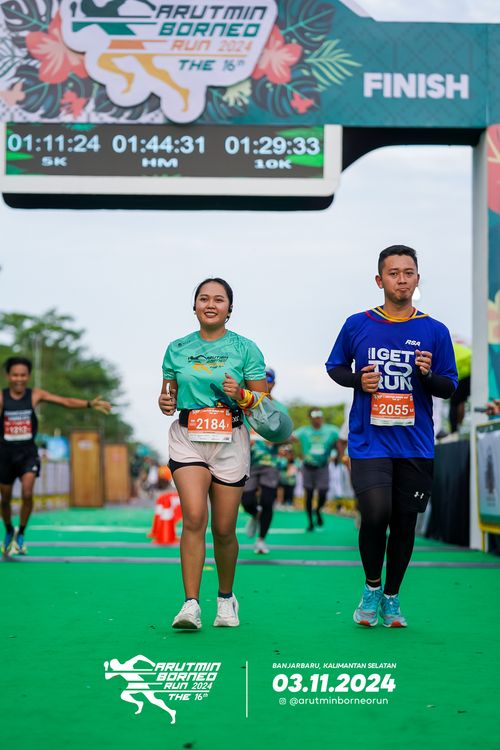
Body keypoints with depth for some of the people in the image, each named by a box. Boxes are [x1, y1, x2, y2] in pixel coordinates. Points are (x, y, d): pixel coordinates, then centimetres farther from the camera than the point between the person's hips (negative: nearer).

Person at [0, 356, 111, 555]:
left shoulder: (35, 395, -4)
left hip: (28, 452, 0)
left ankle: (21, 534, 1)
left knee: (27, 493, -19)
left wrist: (90, 404, -22)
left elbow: (65, 401, -10)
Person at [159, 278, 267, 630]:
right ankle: (191, 605, -18)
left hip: (231, 441, 0)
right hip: (188, 439, 1)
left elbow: (265, 400, 3)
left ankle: (226, 597, 27)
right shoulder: (177, 349, 9)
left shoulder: (245, 348, 2)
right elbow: (169, 393, 18)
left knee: (224, 529, 4)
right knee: (194, 517, -18)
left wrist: (241, 394, -17)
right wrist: (165, 402, -5)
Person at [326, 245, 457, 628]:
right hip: (369, 441, -2)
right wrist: (357, 380, -5)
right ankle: (372, 586, 9)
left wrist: (428, 375, -15)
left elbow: (450, 387, 7)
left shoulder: (435, 331, 3)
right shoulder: (357, 325, 3)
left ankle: (392, 597, 26)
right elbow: (335, 366, 16)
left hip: (415, 445, 2)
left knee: (405, 522, 7)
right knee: (376, 514, -17)